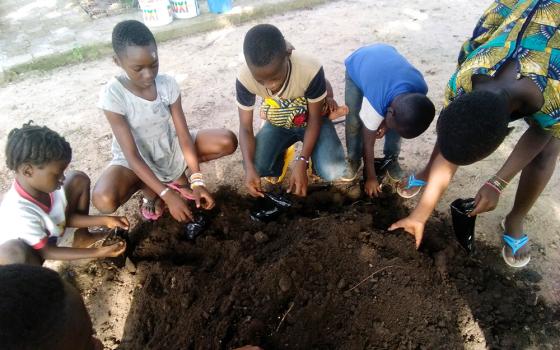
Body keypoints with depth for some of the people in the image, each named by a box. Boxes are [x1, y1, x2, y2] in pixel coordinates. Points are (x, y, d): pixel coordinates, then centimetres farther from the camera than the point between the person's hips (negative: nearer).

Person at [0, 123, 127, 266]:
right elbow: (46, 252, -30)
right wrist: (98, 252, -33)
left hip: (55, 231, 7)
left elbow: (67, 216, -4)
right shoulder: (19, 212, -40)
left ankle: (81, 238, 9)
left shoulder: (45, 184, -20)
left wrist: (104, 220, -15)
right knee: (12, 251, -45)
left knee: (79, 180, -5)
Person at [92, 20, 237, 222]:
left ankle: (177, 175, 4)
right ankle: (148, 188, 0)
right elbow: (132, 155, -27)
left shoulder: (168, 84, -15)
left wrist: (197, 181, -25)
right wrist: (167, 195, -34)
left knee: (227, 141, -18)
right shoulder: (113, 94, -25)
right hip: (135, 161, -3)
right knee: (104, 200, -34)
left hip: (170, 149, 3)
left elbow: (184, 135, -15)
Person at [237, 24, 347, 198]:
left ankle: (311, 155, 10)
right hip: (278, 124, 2)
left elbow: (315, 119, -21)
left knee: (332, 171, -26)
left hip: (312, 121, -2)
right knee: (255, 167, -22)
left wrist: (301, 162, -31)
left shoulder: (311, 70, -35)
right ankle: (280, 155, 13)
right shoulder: (245, 79, -27)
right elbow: (245, 128, -17)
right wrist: (249, 167, -33)